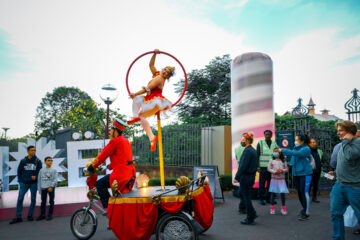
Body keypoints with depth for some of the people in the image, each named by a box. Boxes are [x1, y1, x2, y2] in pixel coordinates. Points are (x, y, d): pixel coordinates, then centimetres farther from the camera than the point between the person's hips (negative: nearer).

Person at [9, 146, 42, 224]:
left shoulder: (38, 161, 2)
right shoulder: (23, 161, 4)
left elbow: (40, 171, 5)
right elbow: (19, 171, 11)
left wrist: (36, 177, -12)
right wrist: (20, 180, 3)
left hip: (34, 183, 0)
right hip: (24, 183, 0)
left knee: (33, 199, 5)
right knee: (20, 199, -3)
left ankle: (30, 215, 18)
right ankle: (18, 217, 4)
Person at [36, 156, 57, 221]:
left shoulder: (54, 170, 3)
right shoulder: (41, 170, 10)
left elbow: (55, 180, -4)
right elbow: (39, 180, 12)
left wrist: (51, 186, -17)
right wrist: (39, 189, 7)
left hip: (51, 188, -2)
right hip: (43, 188, 2)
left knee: (51, 201, 1)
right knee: (43, 202, 6)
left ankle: (50, 215, 7)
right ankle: (42, 214, 16)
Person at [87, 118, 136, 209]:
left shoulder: (115, 141, -9)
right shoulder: (126, 141, 19)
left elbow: (103, 155, -7)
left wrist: (92, 166, 3)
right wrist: (110, 166, 34)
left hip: (121, 173, -9)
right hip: (130, 173, 9)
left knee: (99, 184, -2)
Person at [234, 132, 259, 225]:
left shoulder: (247, 151, -19)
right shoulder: (253, 150, 11)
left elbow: (243, 166, -23)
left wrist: (237, 177, -18)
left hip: (246, 177, -10)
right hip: (251, 176, 10)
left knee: (246, 197, 0)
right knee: (242, 194, 21)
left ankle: (250, 219, 10)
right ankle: (252, 213, 25)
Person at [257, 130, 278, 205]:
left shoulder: (274, 144, 10)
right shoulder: (260, 143, 1)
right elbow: (257, 155, 1)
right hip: (263, 167, -3)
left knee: (270, 183, 6)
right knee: (262, 184, 0)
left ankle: (268, 198, 17)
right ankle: (261, 198, 9)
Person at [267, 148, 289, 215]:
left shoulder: (283, 161, 6)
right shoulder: (271, 161, 3)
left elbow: (286, 169, 4)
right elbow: (269, 168, -2)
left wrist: (282, 170, -15)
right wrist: (275, 171, -16)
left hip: (281, 179, 1)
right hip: (274, 179, 0)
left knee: (282, 193, -1)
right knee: (273, 192, 3)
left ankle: (283, 208, 12)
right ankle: (272, 207, 13)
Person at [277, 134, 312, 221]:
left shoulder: (306, 149, -13)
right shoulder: (296, 148, 9)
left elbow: (296, 153, -28)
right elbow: (293, 160, 13)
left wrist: (282, 150, -26)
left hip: (305, 174, -7)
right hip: (296, 174, 7)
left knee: (304, 192, -6)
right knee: (299, 192, 13)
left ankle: (306, 214, 3)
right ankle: (304, 209, 30)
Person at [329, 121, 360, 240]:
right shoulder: (343, 144, 12)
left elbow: (350, 156, -31)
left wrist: (346, 141, -20)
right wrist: (336, 173, 22)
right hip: (339, 185, 8)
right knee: (336, 213, 10)